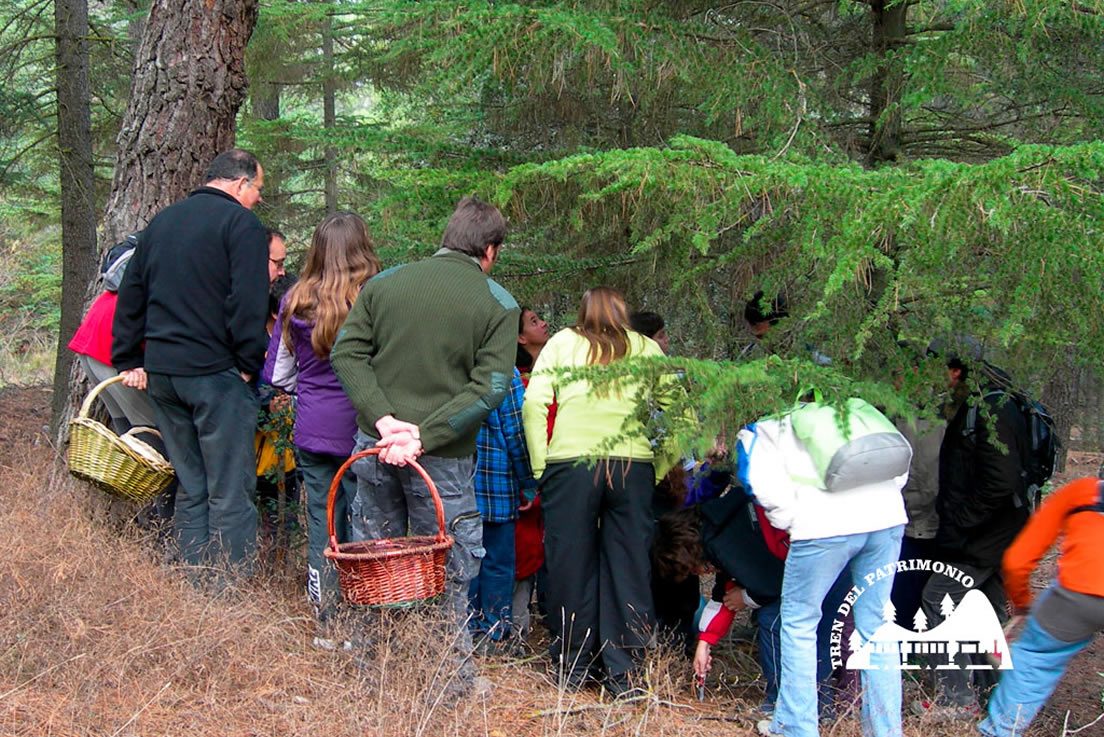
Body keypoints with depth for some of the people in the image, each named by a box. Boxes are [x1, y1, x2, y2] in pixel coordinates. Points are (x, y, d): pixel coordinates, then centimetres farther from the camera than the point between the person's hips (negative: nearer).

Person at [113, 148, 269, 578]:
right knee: (230, 492, -3)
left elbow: (131, 298, 21)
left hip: (161, 374, 7)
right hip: (215, 374, -7)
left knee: (190, 488, 14)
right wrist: (249, 363, -8)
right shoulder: (241, 224, -6)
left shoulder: (160, 223, 18)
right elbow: (248, 303, -15)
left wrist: (129, 362, 23)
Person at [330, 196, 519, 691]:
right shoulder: (499, 305, -4)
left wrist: (384, 420, -11)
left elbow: (347, 352, -2)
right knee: (445, 571, 9)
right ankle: (452, 676, 18)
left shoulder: (384, 283, 5)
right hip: (445, 457, -3)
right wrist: (424, 436, -16)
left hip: (375, 445, 3)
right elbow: (489, 386, -13)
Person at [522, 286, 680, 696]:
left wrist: (540, 467, 6)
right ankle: (621, 673, 10)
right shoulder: (647, 348, 19)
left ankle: (571, 669, 15)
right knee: (628, 567, 7)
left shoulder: (562, 343, 16)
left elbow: (534, 403, 3)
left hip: (571, 462, -1)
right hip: (634, 465, 1)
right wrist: (660, 469, 13)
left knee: (570, 567, 8)